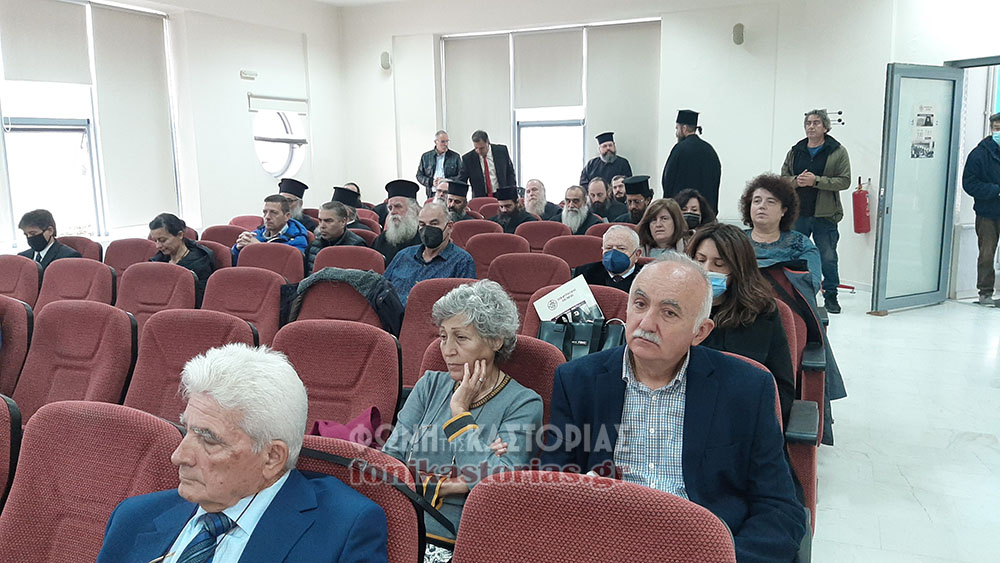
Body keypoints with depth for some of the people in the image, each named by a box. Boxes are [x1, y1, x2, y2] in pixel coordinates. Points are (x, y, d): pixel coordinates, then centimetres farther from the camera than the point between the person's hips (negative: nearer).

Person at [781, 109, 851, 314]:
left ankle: (830, 295, 18)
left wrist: (816, 181, -18)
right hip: (797, 214, 3)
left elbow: (844, 181, -8)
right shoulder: (795, 151, 9)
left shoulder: (838, 152, -2)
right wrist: (796, 181, -11)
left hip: (825, 216, -3)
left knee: (828, 258, 4)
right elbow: (783, 177, 11)